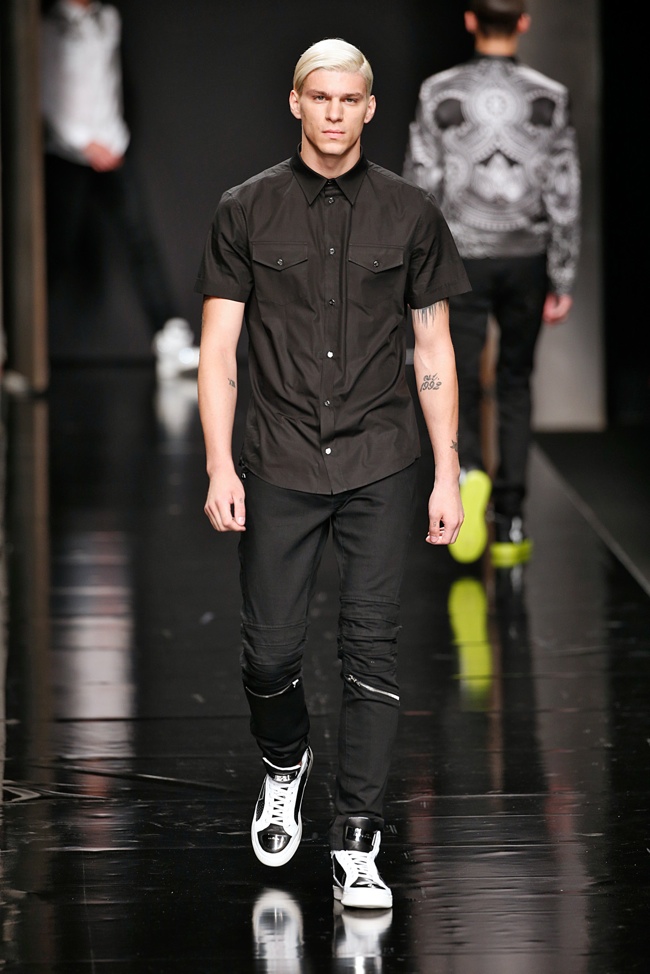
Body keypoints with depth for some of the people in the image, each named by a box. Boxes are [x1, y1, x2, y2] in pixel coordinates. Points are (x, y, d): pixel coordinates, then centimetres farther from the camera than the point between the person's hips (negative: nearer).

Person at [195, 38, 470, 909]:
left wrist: (448, 475, 3)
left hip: (379, 469, 0)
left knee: (372, 646, -5)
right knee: (271, 649, 3)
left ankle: (356, 843, 0)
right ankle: (285, 766, 35)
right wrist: (219, 467, -6)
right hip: (280, 468, 0)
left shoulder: (410, 214, 3)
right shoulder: (248, 211, 2)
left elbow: (433, 351, 7)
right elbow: (218, 345, 2)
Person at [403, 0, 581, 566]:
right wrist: (564, 283, 2)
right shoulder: (549, 99, -3)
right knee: (516, 384, 14)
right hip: (526, 259, 1)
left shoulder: (440, 95, -5)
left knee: (463, 386, 3)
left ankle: (468, 471, -29)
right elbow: (564, 197, -3)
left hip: (462, 259, -1)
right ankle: (510, 523, 10)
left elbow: (421, 186, -3)